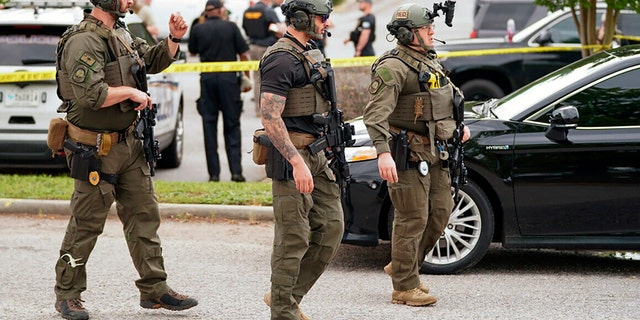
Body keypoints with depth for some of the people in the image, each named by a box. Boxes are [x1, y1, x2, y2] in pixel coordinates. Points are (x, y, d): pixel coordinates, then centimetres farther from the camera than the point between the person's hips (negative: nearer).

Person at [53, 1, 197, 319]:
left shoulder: (120, 34, 11)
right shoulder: (84, 41, -19)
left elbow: (154, 60, 25)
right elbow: (91, 95, -30)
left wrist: (174, 38, 7)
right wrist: (131, 92, -18)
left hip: (128, 144, 9)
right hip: (96, 149, -9)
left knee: (144, 214, 10)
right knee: (86, 224, 1)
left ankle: (154, 289, 17)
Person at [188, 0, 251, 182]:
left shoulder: (198, 29, 1)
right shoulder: (231, 27, -1)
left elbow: (192, 52, 17)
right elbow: (243, 54, -1)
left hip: (207, 79, 1)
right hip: (229, 78, -1)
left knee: (209, 126, 6)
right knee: (232, 126, 6)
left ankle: (214, 173, 3)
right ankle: (236, 171, -1)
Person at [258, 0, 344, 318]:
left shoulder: (310, 54, 16)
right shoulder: (282, 59, -15)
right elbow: (270, 117, -22)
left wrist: (328, 152, 23)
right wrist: (297, 162, -26)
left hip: (316, 154, 10)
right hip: (291, 153, -10)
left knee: (331, 227, 9)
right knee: (294, 238, -5)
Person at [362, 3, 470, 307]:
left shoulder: (430, 60, 14)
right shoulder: (393, 67, -16)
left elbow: (447, 95, 34)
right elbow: (375, 113, -26)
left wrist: (458, 124, 27)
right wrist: (383, 152, -36)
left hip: (435, 152, 9)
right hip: (408, 153, -9)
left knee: (440, 211, 12)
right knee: (412, 219, -5)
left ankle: (402, 266, 27)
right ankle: (405, 287, 3)